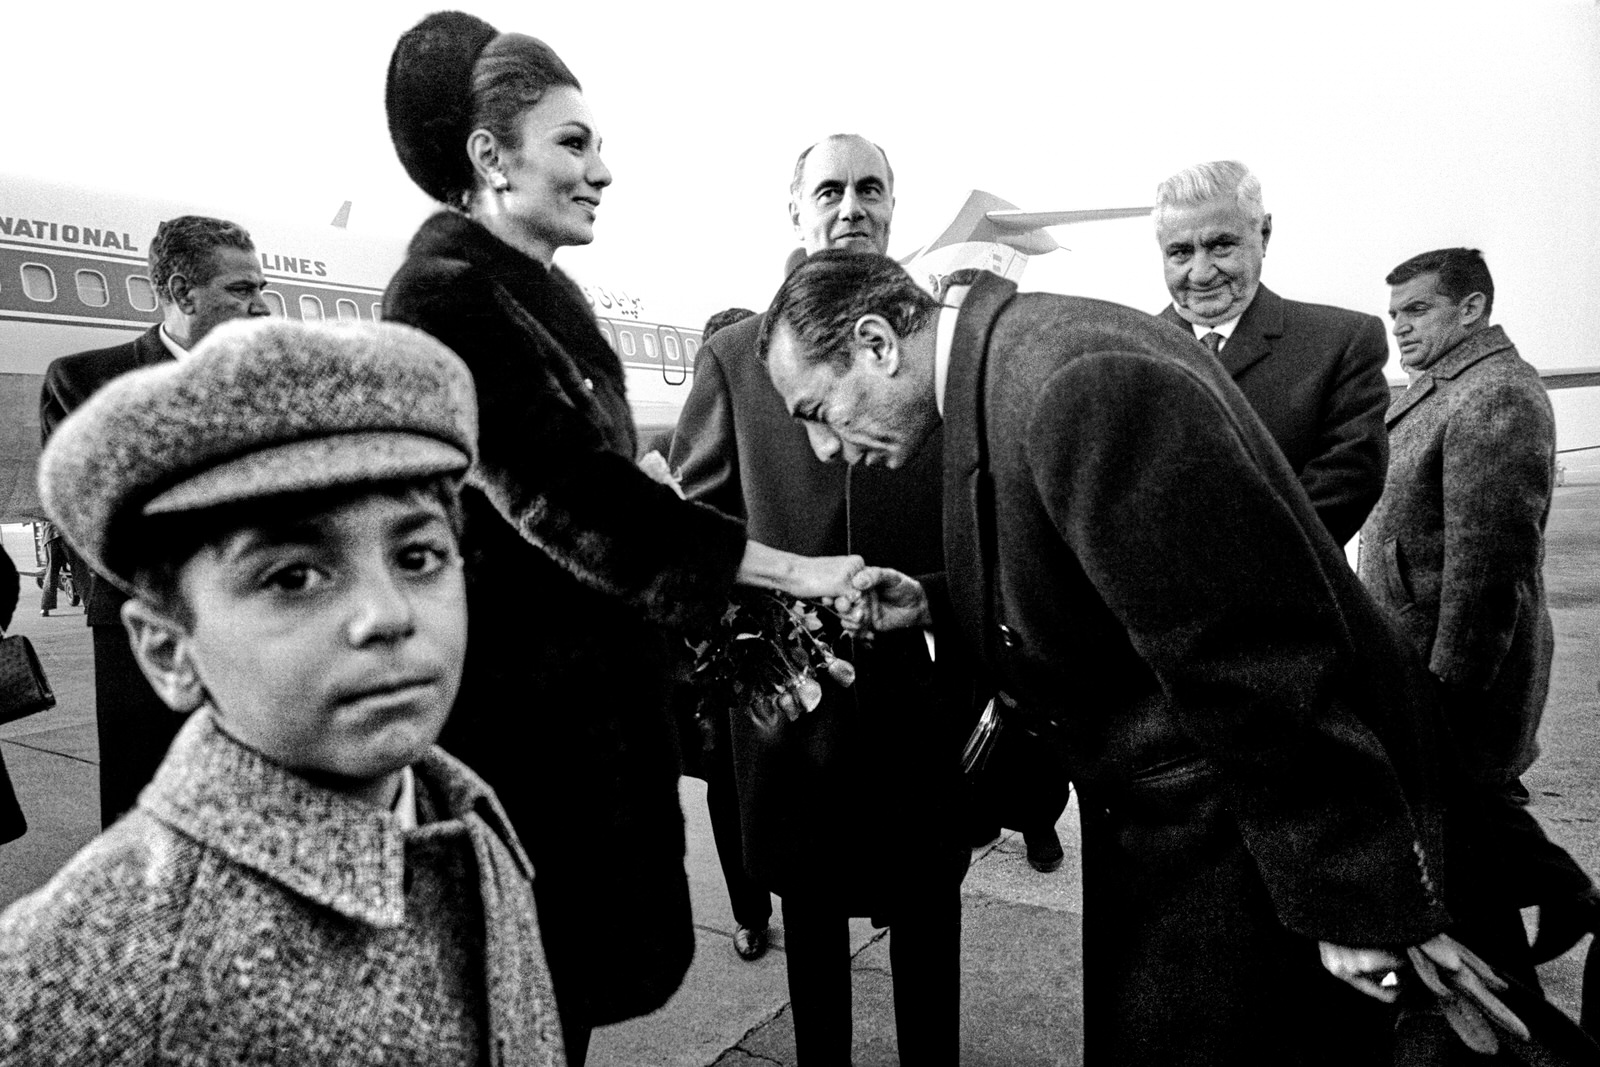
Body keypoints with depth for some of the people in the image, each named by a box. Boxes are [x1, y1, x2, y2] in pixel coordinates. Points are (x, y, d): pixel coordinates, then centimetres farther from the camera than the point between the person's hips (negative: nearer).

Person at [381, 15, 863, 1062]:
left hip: (592, 693, 9)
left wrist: (730, 639, 14)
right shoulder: (449, 295, -17)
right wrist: (795, 570, -22)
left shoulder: (540, 294, 12)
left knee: (583, 966, 20)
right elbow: (572, 499, -24)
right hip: (520, 709, -9)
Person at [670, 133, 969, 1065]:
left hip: (928, 683, 0)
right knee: (809, 905, 18)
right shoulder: (734, 355, 3)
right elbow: (700, 518, 3)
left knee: (929, 908, 16)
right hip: (790, 684, 1)